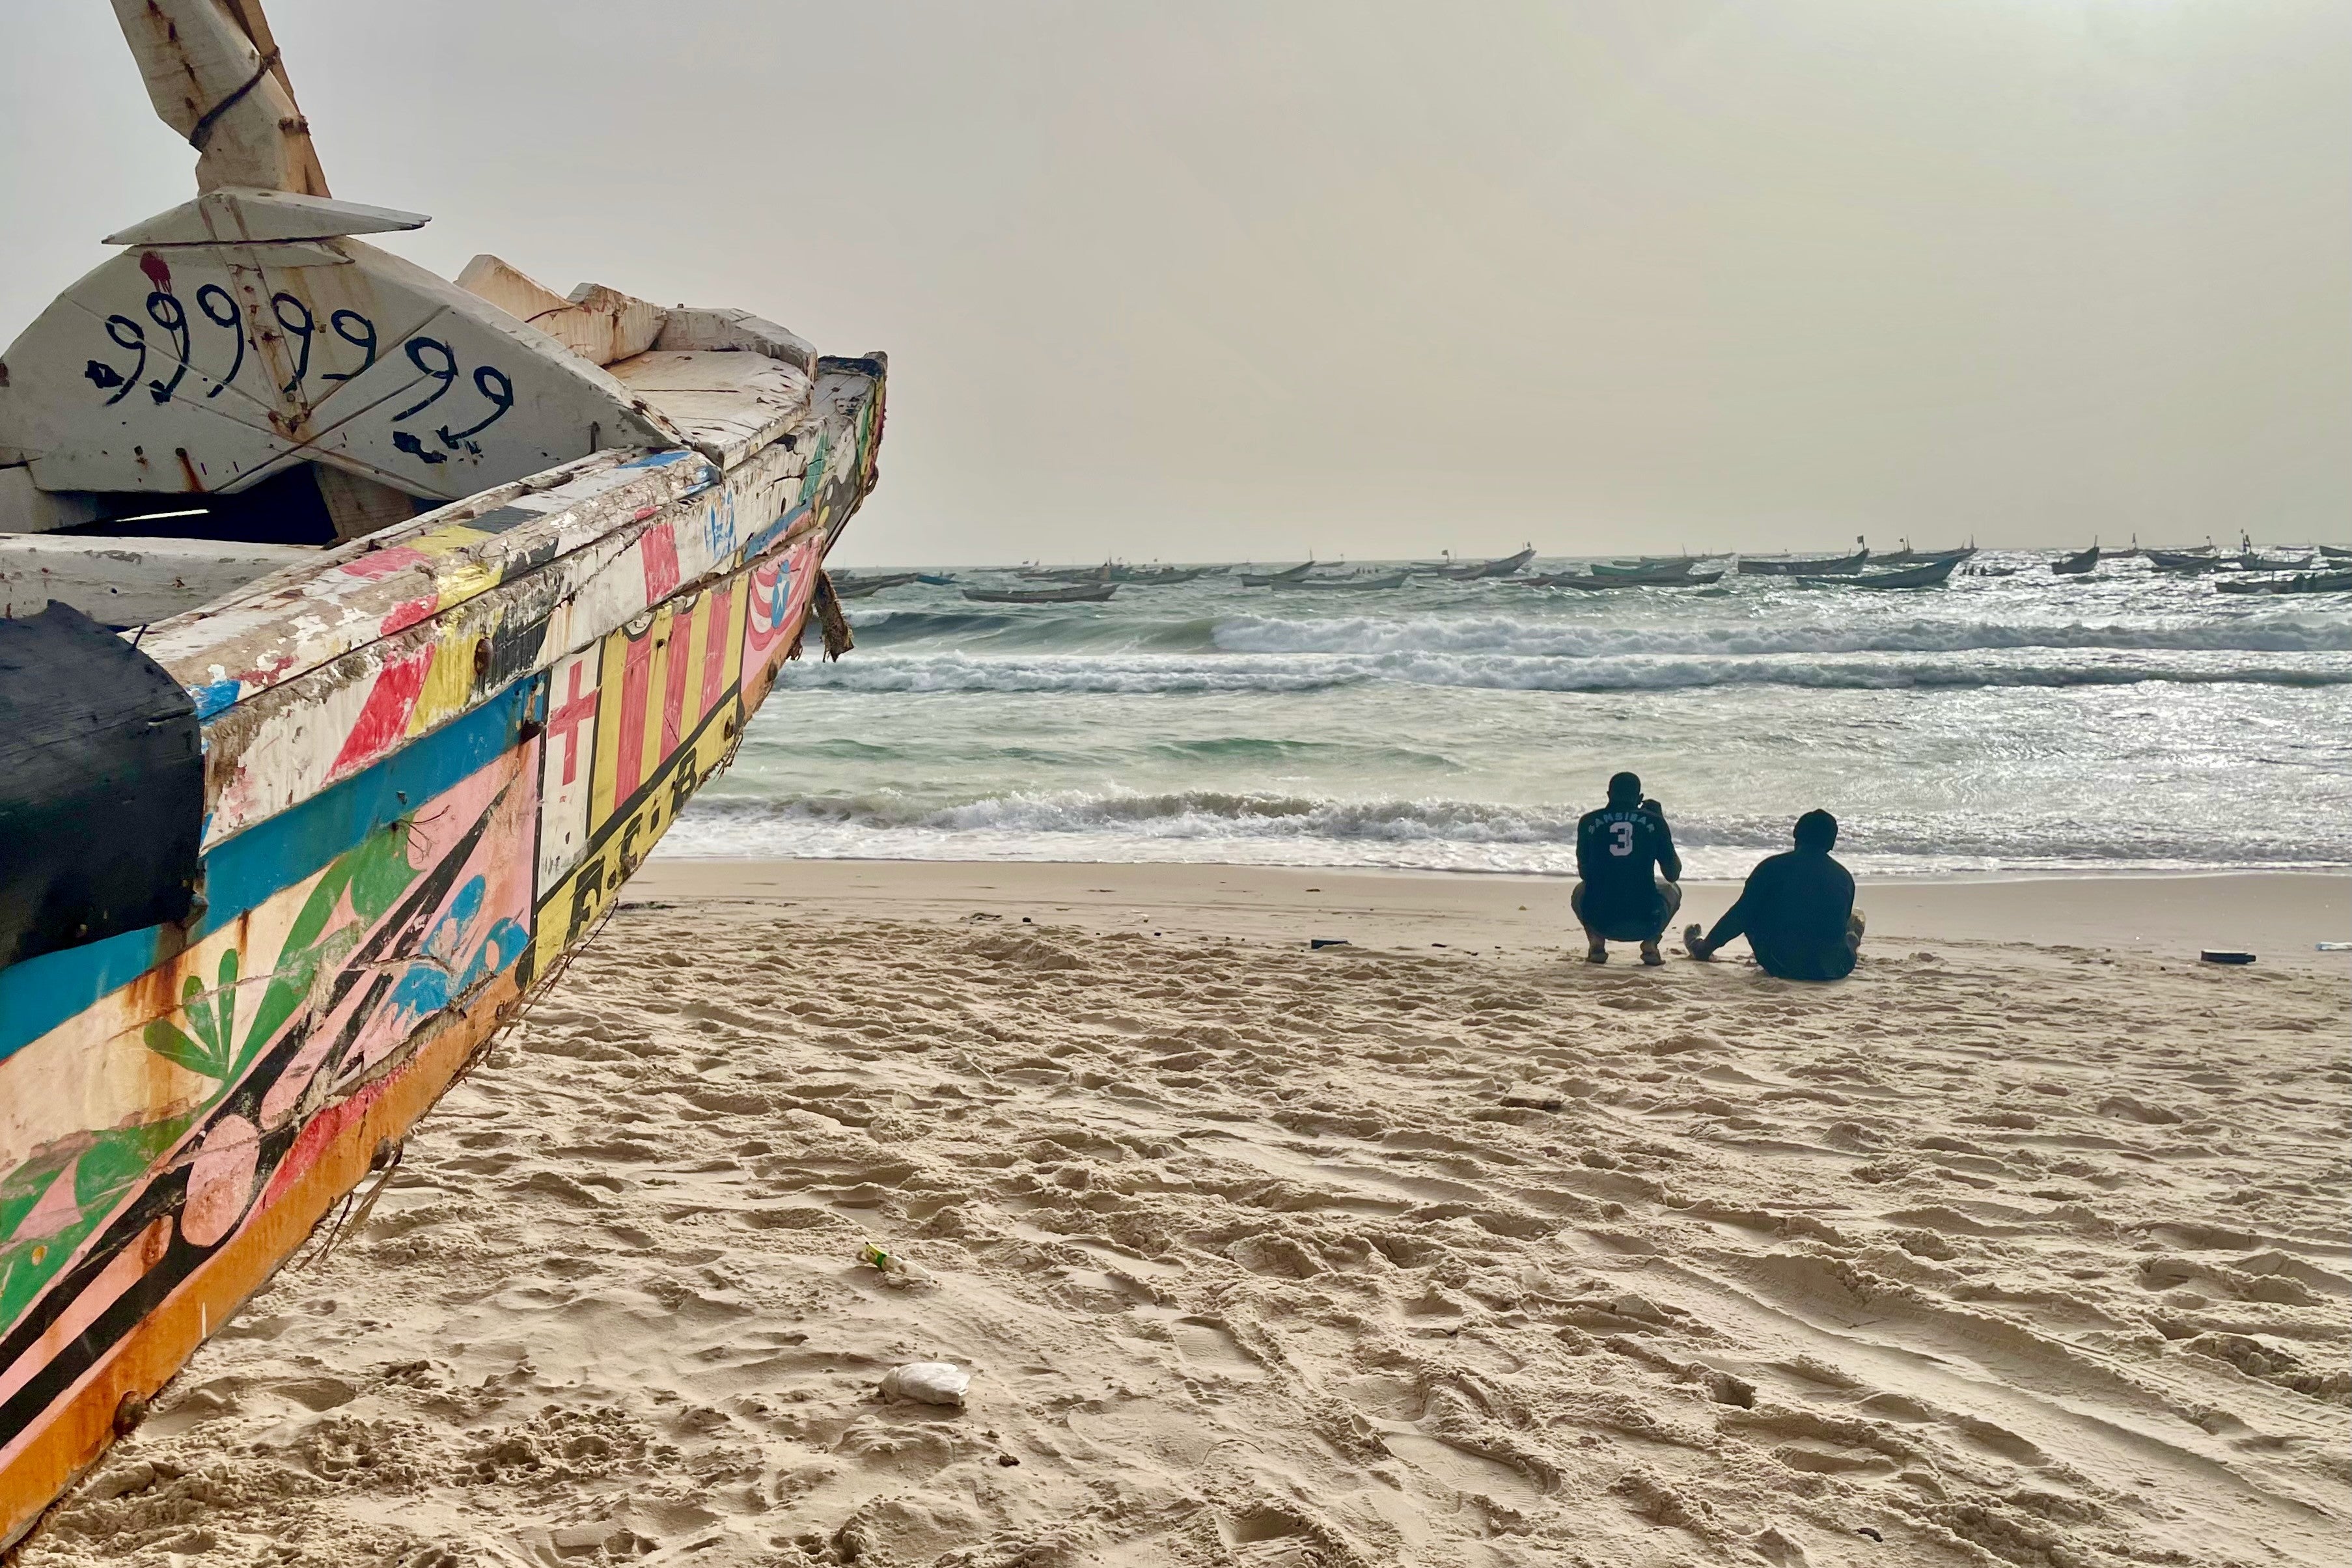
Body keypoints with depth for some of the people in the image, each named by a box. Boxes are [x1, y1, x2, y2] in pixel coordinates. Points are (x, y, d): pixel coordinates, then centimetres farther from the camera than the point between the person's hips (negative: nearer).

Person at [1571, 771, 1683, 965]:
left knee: (1580, 891, 36)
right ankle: (1650, 944, 8)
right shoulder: (1654, 821, 3)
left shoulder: (1589, 821, 5)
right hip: (1644, 923, -1)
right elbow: (1673, 875, 13)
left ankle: (1596, 944, 10)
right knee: (1672, 889, 32)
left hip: (1599, 921, 1)